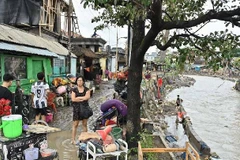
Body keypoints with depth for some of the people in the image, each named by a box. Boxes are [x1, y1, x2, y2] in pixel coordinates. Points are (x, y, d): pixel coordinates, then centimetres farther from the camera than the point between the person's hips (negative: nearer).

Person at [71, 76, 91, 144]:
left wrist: (78, 98, -9)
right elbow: (73, 99, -10)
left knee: (85, 124, 10)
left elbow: (87, 97, -12)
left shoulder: (86, 89, 5)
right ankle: (73, 139, 5)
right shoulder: (74, 90, 2)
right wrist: (83, 99, -11)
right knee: (75, 124, -1)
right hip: (76, 108, -1)